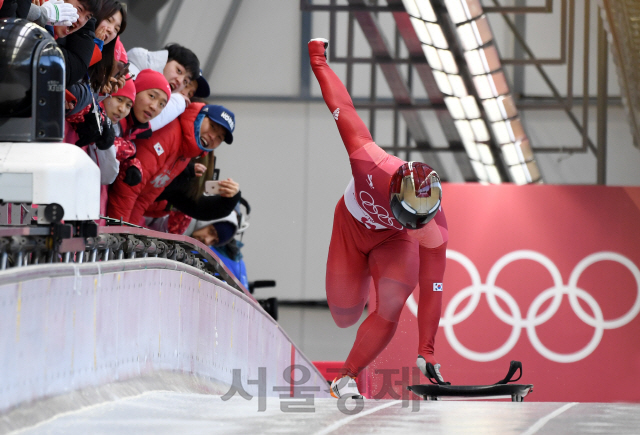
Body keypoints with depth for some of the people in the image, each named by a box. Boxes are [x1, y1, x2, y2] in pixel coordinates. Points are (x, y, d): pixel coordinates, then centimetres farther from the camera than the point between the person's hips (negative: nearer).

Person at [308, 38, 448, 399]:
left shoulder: (434, 226, -37)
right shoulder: (370, 163, -43)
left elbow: (431, 290, -30)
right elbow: (343, 109, -30)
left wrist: (426, 352, -29)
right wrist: (318, 60, -15)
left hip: (393, 240, -1)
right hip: (352, 224, 1)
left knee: (391, 306, -28)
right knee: (345, 316, 6)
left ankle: (347, 378, -10)